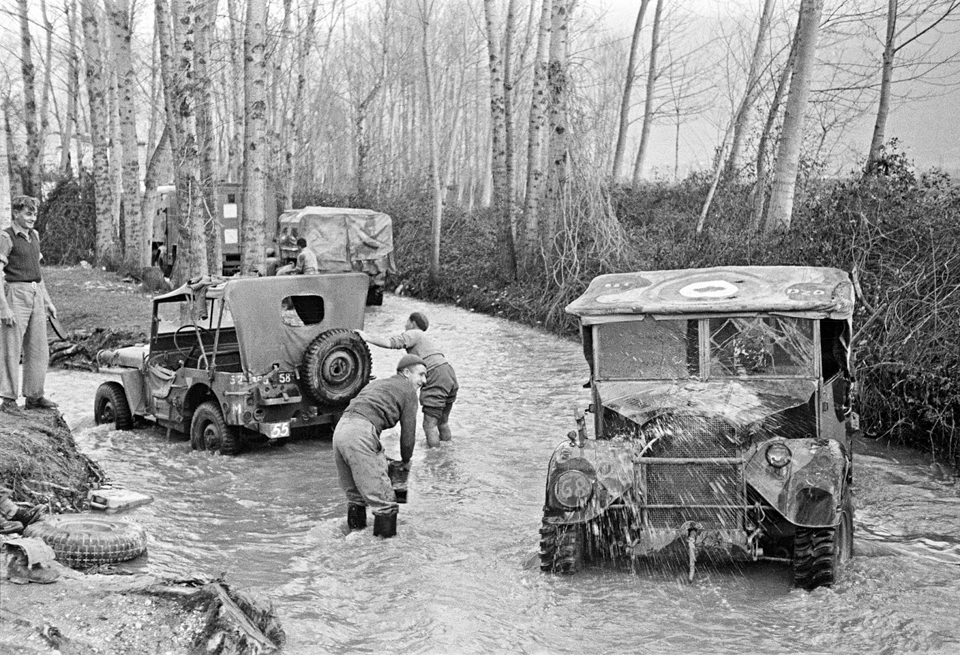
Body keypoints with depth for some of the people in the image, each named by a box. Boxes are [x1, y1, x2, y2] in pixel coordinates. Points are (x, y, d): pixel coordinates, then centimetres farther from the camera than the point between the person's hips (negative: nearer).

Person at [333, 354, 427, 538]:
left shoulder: (377, 384, 34)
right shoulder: (408, 391, 10)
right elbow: (408, 432, 9)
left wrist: (379, 456, 36)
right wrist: (405, 461, 25)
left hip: (340, 428, 9)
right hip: (360, 434, -9)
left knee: (354, 494, 23)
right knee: (382, 497, -2)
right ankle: (387, 538, 0)